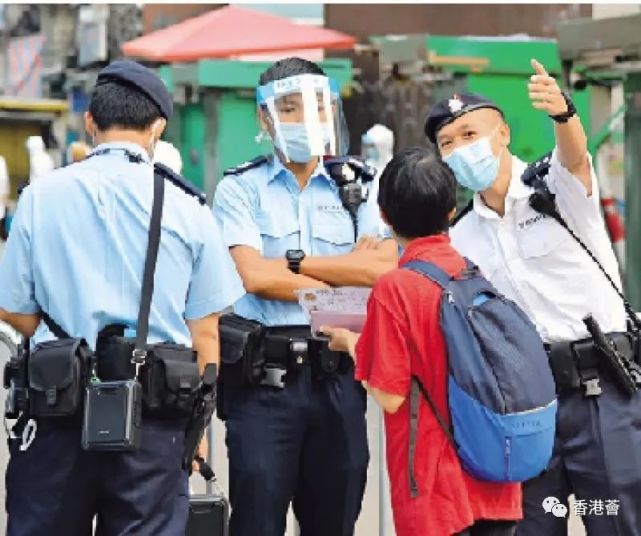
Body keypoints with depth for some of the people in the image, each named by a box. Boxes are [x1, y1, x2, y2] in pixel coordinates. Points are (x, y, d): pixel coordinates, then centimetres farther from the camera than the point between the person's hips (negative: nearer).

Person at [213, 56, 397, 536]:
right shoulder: (241, 189, 3)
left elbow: (385, 267, -5)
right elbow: (254, 276, -12)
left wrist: (292, 262, -9)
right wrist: (348, 277, -5)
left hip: (336, 375, 3)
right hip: (263, 375, -3)